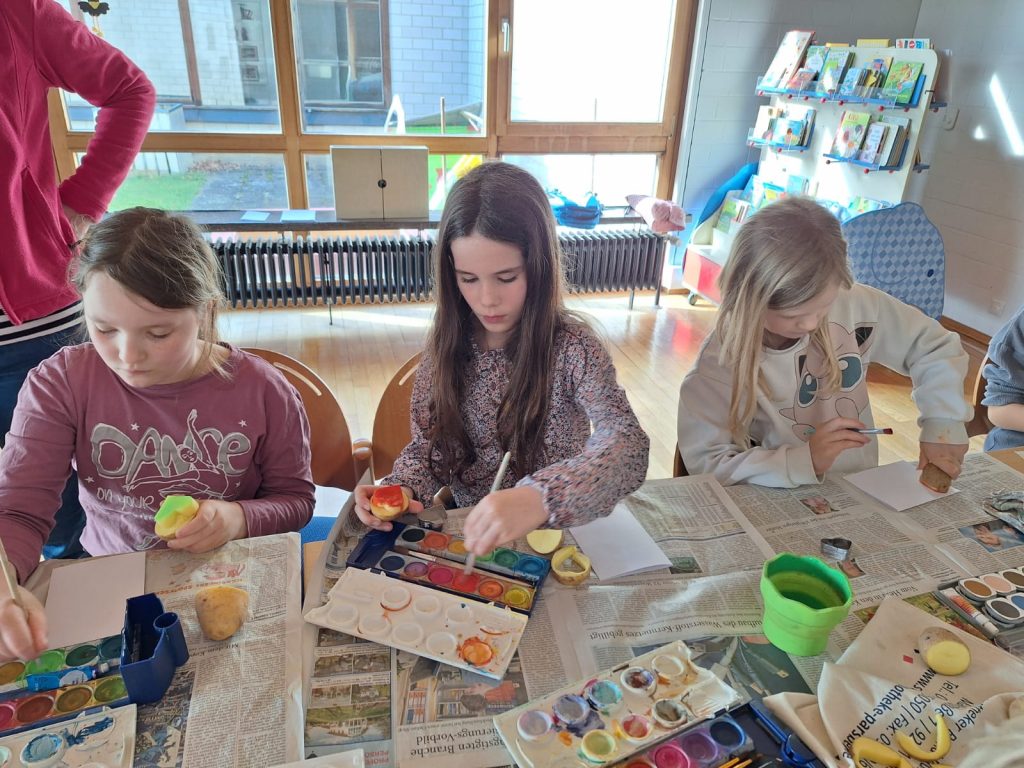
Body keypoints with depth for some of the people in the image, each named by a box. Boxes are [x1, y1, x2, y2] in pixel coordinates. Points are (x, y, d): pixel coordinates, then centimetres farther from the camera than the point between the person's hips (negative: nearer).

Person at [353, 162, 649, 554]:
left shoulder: (571, 347, -17)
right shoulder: (448, 344, -4)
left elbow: (629, 446, -29)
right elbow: (428, 445, 3)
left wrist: (541, 499, -46)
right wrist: (399, 488, -19)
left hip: (551, 535, -2)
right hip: (466, 531, 2)